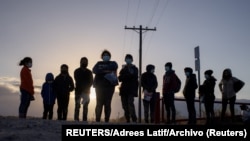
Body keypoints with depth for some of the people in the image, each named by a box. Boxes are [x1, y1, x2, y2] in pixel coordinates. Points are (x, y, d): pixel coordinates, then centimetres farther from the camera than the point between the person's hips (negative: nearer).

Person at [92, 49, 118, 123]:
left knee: (107, 104, -2)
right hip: (99, 85, 1)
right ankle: (97, 120, 0)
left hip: (109, 86, -1)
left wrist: (102, 69, -5)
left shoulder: (113, 63, 16)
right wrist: (105, 71, -11)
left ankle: (107, 120, 1)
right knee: (99, 103, -3)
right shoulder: (99, 63, 18)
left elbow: (114, 67, -9)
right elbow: (94, 70, -2)